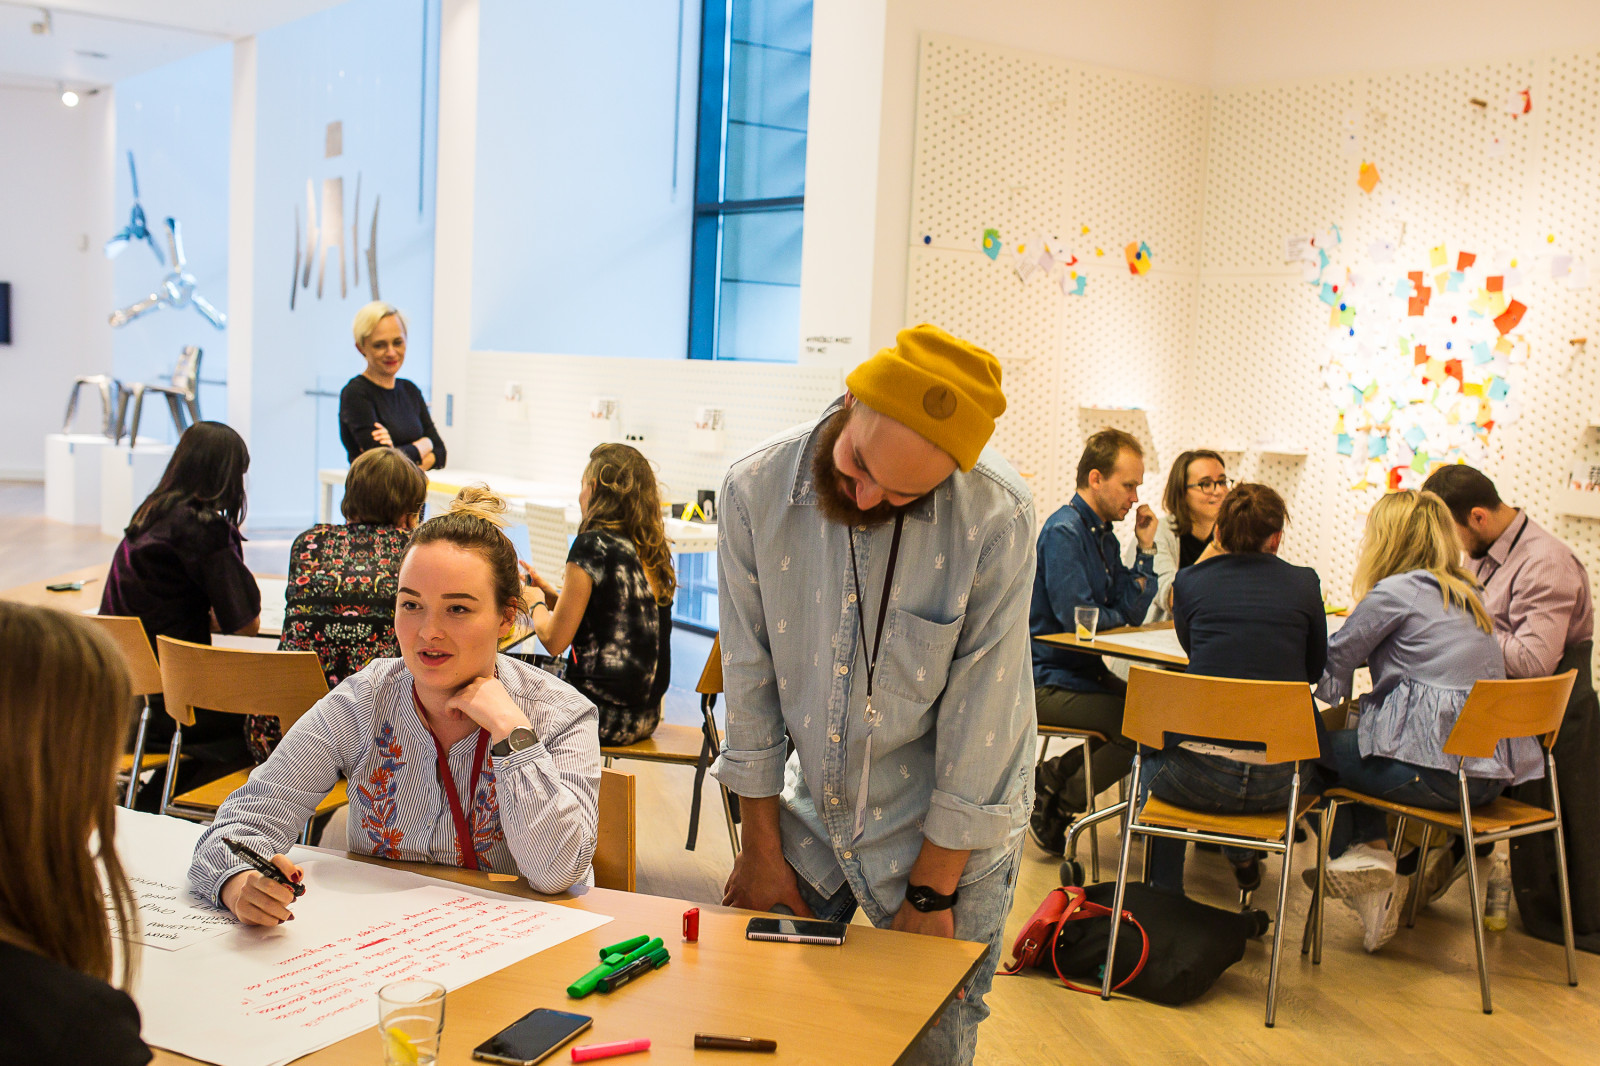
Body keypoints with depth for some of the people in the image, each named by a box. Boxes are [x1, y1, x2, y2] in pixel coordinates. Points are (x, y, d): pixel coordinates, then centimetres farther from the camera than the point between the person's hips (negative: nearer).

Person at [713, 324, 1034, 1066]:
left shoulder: (996, 515, -22)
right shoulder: (756, 490, -12)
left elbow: (979, 712, -17)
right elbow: (751, 676, -4)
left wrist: (932, 890, -10)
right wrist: (762, 845, 2)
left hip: (947, 829, -3)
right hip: (811, 810, 3)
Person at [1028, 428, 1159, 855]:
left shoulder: (1105, 535, 13)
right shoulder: (1064, 532, -15)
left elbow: (1132, 611, 7)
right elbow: (1079, 620, -21)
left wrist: (1145, 549, 0)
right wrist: (1121, 619, -1)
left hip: (1087, 670, 9)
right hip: (1050, 680, -9)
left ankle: (1055, 775, 6)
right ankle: (1058, 804, -2)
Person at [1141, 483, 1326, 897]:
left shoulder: (1190, 580, 1)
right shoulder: (1304, 583, 2)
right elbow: (1316, 669, 14)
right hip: (1276, 781, 1)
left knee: (1151, 760, 34)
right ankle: (1245, 854, 51)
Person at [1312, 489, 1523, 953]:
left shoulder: (1396, 592, -9)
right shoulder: (1463, 594, 16)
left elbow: (1335, 660, -1)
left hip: (1436, 771, -8)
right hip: (1490, 772, 8)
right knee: (1355, 730, 27)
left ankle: (1365, 851, 12)